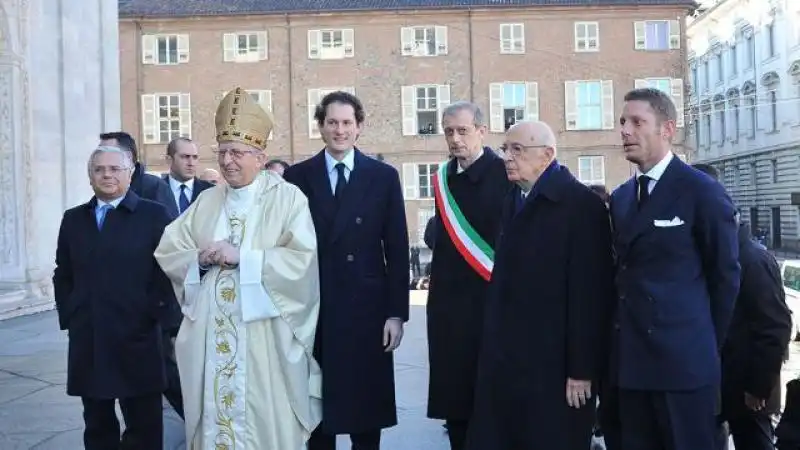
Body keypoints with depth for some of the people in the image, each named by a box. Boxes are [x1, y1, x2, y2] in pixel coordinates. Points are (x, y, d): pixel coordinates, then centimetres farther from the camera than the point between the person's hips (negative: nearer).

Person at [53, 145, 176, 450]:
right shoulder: (73, 218, 13)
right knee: (97, 424, 13)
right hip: (87, 339, 4)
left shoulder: (154, 214, 0)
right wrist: (68, 317, 6)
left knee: (144, 425, 4)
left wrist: (153, 314, -10)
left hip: (136, 337, -4)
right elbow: (62, 275, 16)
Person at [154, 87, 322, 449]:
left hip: (264, 340, -4)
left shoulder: (287, 198, -4)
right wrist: (200, 258, -8)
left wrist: (241, 257, -16)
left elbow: (303, 261, -14)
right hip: (211, 338, 5)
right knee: (213, 418, 10)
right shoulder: (206, 201, 13)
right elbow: (166, 252, 12)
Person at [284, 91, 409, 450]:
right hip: (313, 309, 0)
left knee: (368, 403, 9)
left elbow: (397, 249, 1)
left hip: (367, 307, 0)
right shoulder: (297, 177, 3)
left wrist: (397, 312, -3)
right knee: (317, 405, 9)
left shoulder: (384, 176, 3)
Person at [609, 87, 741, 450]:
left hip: (684, 359, -6)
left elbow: (725, 275, -3)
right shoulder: (619, 198, 12)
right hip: (630, 359, 6)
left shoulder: (702, 192, -7)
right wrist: (626, 334, 9)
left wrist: (706, 345, 2)